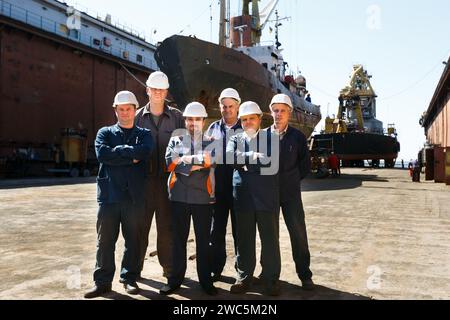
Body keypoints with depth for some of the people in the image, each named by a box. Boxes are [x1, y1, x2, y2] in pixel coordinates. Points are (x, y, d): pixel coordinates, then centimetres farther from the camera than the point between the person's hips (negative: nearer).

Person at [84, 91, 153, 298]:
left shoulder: (144, 134, 11)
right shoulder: (105, 133, 12)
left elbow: (145, 152, -12)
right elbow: (102, 153, -9)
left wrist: (118, 150, -9)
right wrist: (131, 157, -9)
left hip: (134, 196, 0)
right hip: (109, 194, 0)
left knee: (133, 240, 8)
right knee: (105, 240, 5)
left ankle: (129, 278, 23)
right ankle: (102, 281, 17)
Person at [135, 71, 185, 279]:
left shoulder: (176, 117, 5)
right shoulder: (138, 116, 6)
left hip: (167, 178, 0)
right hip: (143, 178, 1)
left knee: (166, 223, 8)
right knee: (140, 223, 6)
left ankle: (168, 266, 21)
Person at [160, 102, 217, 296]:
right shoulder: (175, 140, 10)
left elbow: (210, 159, -13)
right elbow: (170, 162, -7)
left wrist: (186, 160, -12)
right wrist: (198, 164, -10)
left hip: (203, 197, 0)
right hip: (179, 196, 1)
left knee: (204, 240, 7)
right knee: (178, 239, 9)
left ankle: (205, 280, 19)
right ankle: (175, 279, 20)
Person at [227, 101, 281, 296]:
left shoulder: (270, 137, 5)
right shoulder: (235, 139, 13)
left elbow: (271, 164, -10)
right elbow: (229, 156, -8)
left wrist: (244, 162, -6)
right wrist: (253, 156, -13)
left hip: (267, 196, -2)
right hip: (243, 196, 2)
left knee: (270, 239, 5)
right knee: (244, 239, 9)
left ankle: (271, 279, 19)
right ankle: (244, 277, 22)